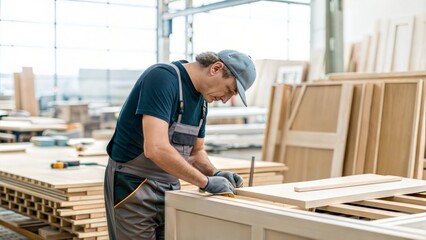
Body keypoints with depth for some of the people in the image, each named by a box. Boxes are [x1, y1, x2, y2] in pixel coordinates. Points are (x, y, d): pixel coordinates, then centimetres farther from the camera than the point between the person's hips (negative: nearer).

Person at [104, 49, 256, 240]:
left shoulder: (201, 100, 7)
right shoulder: (163, 77, -20)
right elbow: (156, 149, -31)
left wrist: (215, 173, -3)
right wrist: (206, 182, -23)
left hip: (170, 188, 8)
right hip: (133, 187, -8)